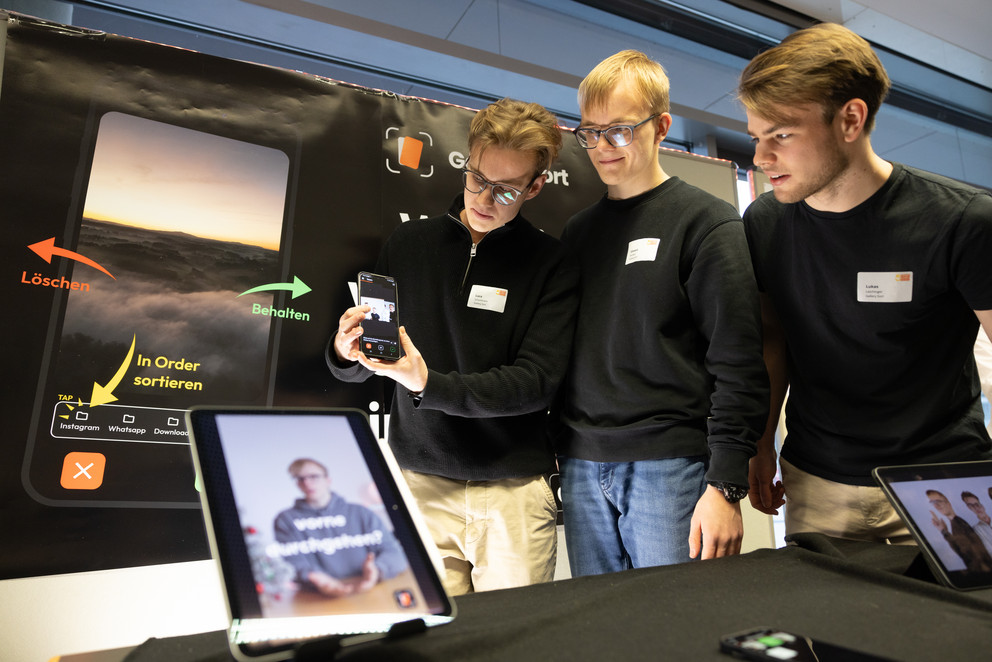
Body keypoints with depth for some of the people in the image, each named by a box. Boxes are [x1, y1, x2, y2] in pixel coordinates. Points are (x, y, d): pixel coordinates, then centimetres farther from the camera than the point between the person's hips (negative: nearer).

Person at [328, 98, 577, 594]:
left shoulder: (551, 264, -3)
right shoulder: (407, 244, 5)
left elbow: (536, 381, -11)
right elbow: (354, 373, 10)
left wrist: (428, 384, -20)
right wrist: (346, 350, -12)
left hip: (514, 490, -1)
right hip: (419, 483, 2)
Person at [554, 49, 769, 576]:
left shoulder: (707, 222, -3)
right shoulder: (577, 231, 13)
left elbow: (739, 365, -8)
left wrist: (725, 487, -13)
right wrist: (550, 455, 11)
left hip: (671, 468, -4)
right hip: (581, 468, 5)